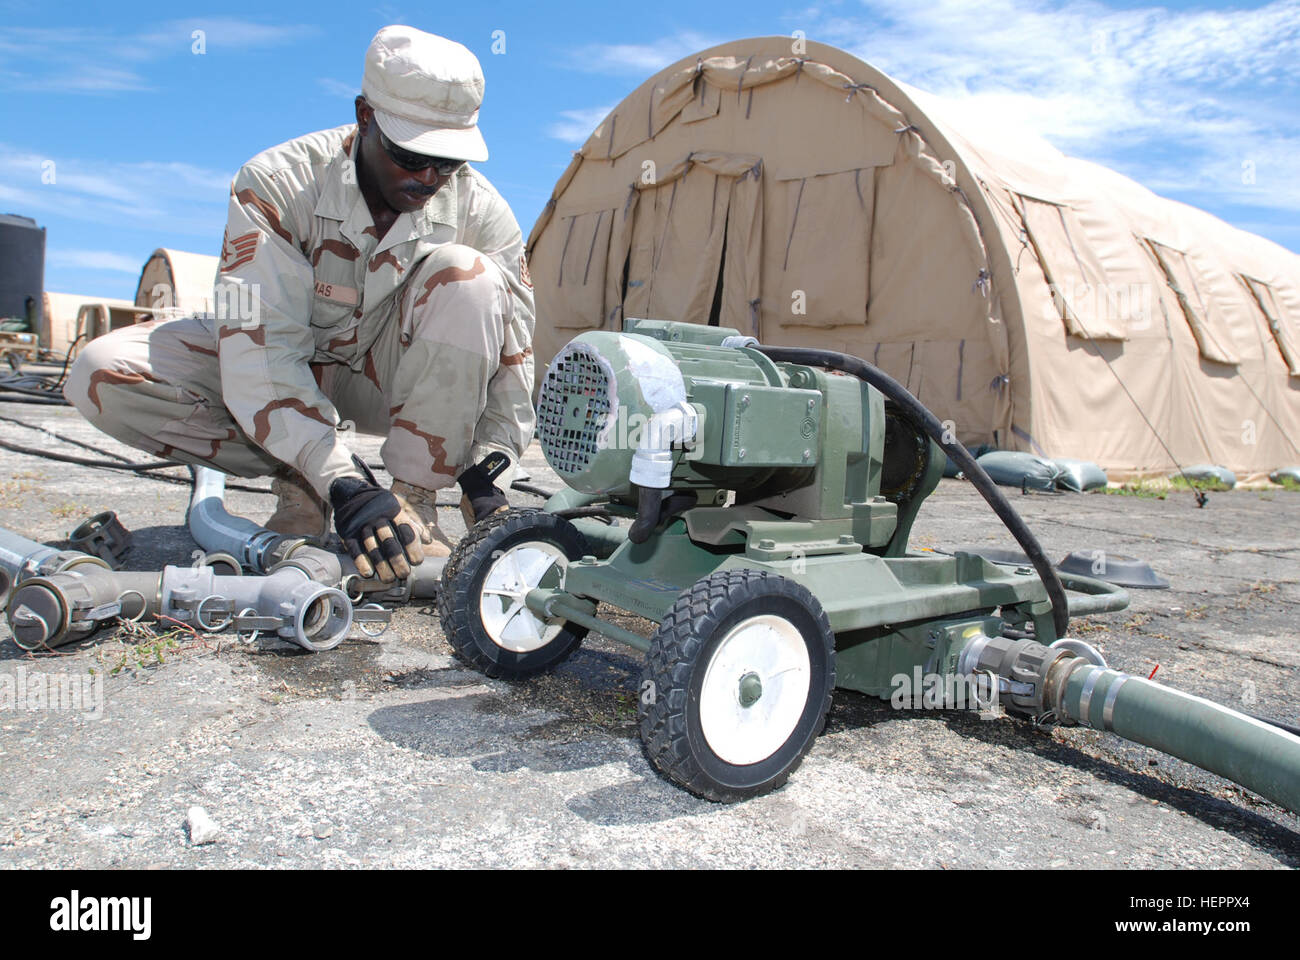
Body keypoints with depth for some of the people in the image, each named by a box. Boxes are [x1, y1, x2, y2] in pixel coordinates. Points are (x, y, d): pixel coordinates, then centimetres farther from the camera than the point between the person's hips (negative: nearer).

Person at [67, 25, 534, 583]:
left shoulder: (477, 208, -18)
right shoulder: (276, 184, -24)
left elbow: (511, 356, -16)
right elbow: (259, 350, -31)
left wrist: (486, 481, -28)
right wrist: (344, 483, -42)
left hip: (398, 378, 1)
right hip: (294, 369, 0)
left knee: (464, 274, -30)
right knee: (104, 374, -22)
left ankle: (415, 499, -22)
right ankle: (299, 485, -8)